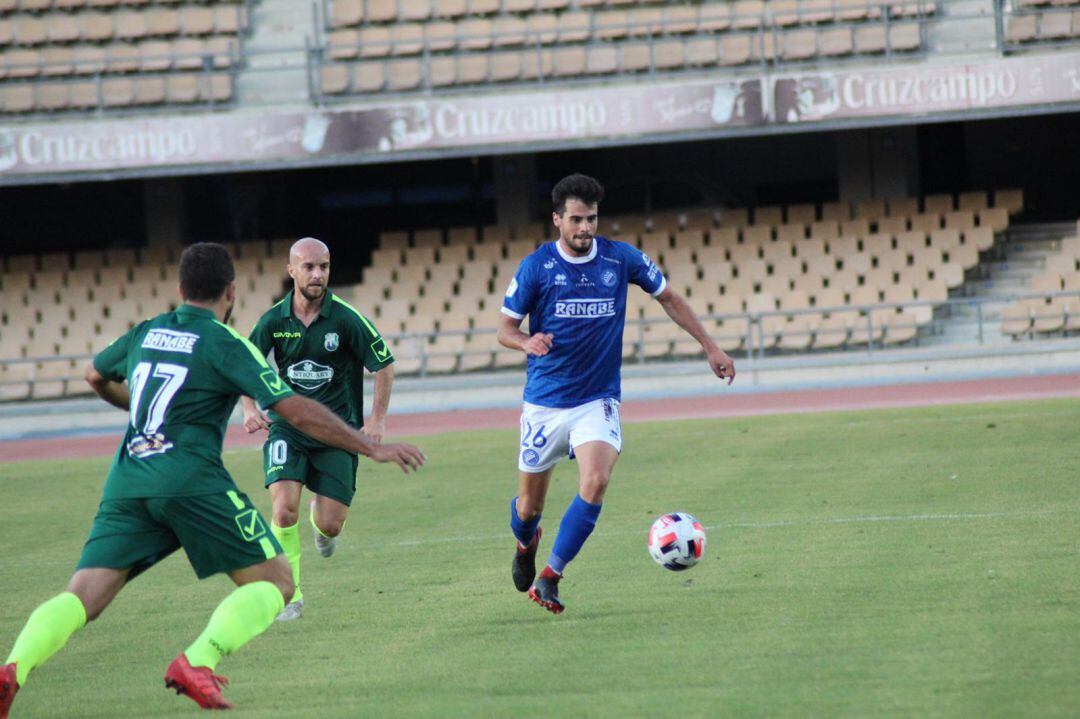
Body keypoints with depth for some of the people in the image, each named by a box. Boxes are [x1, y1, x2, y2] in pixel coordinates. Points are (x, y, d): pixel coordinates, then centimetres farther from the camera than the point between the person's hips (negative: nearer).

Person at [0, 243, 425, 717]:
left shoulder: (144, 334, 18)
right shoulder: (226, 345, 2)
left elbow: (96, 377, 39)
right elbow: (298, 412, -5)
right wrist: (373, 448, 0)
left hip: (127, 482, 5)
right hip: (189, 480, -5)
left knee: (81, 599, 0)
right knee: (275, 583, 4)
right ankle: (197, 663, -19)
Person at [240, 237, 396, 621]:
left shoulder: (345, 319, -11)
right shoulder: (274, 320, -4)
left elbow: (384, 365, -1)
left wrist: (377, 420, -8)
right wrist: (250, 408, -8)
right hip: (287, 426, 1)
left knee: (331, 526, -4)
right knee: (285, 508, -21)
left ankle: (320, 523, 36)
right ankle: (290, 596, -5)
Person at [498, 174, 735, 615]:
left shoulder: (622, 259, -4)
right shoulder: (536, 267, -8)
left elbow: (668, 298, 11)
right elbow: (505, 329, -2)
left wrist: (710, 347, 9)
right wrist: (528, 342, -25)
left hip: (598, 400, 0)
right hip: (544, 402, 0)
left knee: (595, 482, -25)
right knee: (530, 503, 8)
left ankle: (549, 578, -15)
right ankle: (526, 545, 46)